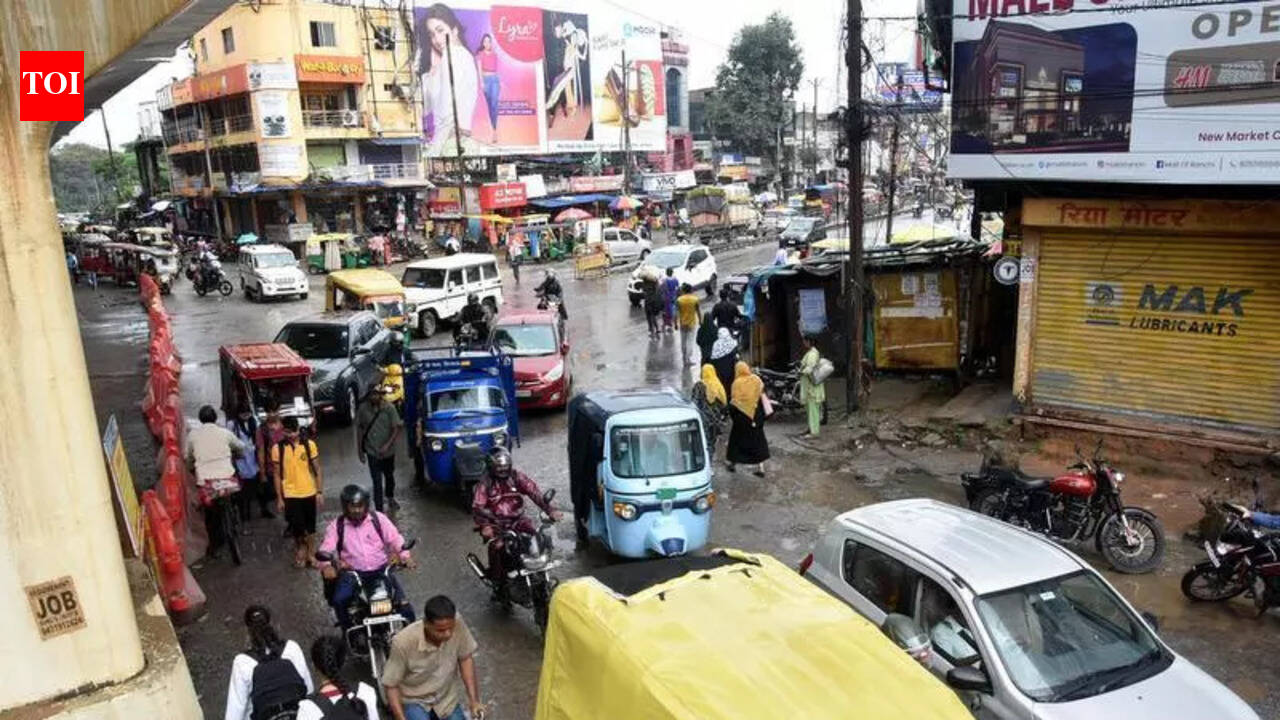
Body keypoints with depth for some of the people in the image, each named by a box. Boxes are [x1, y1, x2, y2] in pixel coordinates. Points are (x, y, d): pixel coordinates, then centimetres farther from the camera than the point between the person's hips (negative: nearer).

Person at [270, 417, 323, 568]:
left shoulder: (309, 444, -6)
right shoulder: (277, 448, -7)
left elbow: (317, 470, 0)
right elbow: (277, 475, -1)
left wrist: (320, 492, -3)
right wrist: (279, 498, -2)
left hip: (309, 493, 1)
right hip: (290, 495, -1)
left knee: (310, 527, 11)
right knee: (297, 528, 1)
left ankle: (310, 555, 28)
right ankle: (299, 550, 29)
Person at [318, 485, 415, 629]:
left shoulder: (379, 519, 2)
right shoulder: (336, 525, 1)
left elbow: (395, 538, -1)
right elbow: (326, 548, -7)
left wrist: (405, 556, -18)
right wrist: (326, 566, -28)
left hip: (381, 570, 0)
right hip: (352, 572, 0)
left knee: (402, 601, -14)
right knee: (339, 599, -25)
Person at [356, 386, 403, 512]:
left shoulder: (389, 408, -15)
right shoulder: (363, 408, -10)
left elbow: (398, 428, -14)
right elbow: (359, 427, 1)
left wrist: (388, 444, -23)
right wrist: (360, 448, 3)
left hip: (388, 451, 1)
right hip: (372, 451, -1)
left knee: (389, 476, 23)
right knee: (377, 482, -5)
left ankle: (390, 498, 50)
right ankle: (379, 511, -1)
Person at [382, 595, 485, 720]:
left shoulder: (457, 623, -24)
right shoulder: (404, 642, -31)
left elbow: (466, 658, -7)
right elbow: (391, 685, -17)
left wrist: (474, 700, -10)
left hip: (446, 697, 4)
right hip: (413, 699, -4)